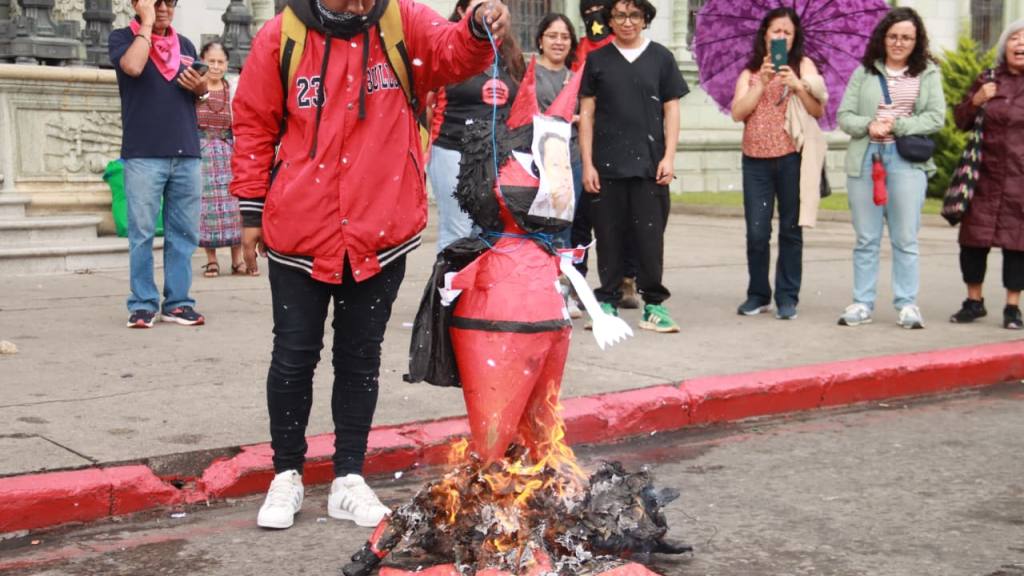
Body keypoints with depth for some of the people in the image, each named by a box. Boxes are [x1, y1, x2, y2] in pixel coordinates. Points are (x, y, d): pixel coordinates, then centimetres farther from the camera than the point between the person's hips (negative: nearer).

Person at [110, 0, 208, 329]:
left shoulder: (185, 44, 17)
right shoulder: (123, 37, 4)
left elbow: (201, 93, 21)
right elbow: (133, 67, -18)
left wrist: (200, 87, -2)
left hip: (186, 153, 4)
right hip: (143, 153, -4)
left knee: (184, 232, 4)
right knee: (142, 233, -2)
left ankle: (177, 302, 10)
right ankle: (143, 303, 4)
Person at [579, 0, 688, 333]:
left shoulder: (661, 58, 8)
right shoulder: (596, 60, 8)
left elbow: (671, 111, 8)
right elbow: (586, 114, 6)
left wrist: (668, 157, -2)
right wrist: (587, 164, -1)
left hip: (650, 165, 0)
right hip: (607, 165, 0)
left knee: (650, 235, -2)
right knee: (609, 236, 2)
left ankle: (653, 304, 6)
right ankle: (608, 301, 12)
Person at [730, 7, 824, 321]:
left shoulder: (803, 65, 8)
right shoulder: (750, 71, 14)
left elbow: (819, 111, -3)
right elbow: (737, 113, -1)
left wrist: (798, 86, -17)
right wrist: (761, 83, -9)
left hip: (791, 158, -1)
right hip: (755, 160, 2)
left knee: (790, 230, 1)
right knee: (756, 232, -1)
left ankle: (788, 297, 8)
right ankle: (758, 294, 13)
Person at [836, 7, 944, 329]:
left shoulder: (928, 73, 7)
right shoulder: (864, 72, 9)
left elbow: (936, 117, -2)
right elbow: (844, 116, 6)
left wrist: (896, 126, -12)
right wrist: (868, 125, -13)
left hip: (907, 161, -1)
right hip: (865, 158, 1)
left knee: (905, 239, 0)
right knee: (865, 239, 5)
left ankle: (907, 305, 7)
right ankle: (862, 304, 11)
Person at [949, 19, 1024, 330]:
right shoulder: (987, 81, 10)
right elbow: (961, 122, 12)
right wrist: (975, 101, -5)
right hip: (985, 175, 2)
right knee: (973, 239, 2)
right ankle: (974, 301, 17)